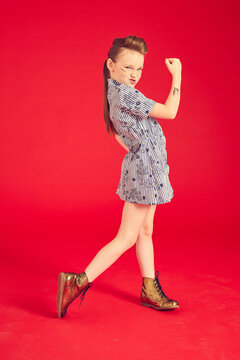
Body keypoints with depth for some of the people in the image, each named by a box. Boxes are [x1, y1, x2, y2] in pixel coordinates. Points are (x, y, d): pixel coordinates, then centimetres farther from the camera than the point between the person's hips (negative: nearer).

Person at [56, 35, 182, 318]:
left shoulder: (115, 93, 10)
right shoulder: (125, 94, -20)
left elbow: (118, 135, 21)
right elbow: (169, 112, -16)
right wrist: (176, 75, -9)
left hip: (142, 169, 10)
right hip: (144, 170, -10)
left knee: (145, 231, 15)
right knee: (126, 238, -5)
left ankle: (150, 290, 27)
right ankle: (78, 282, -4)